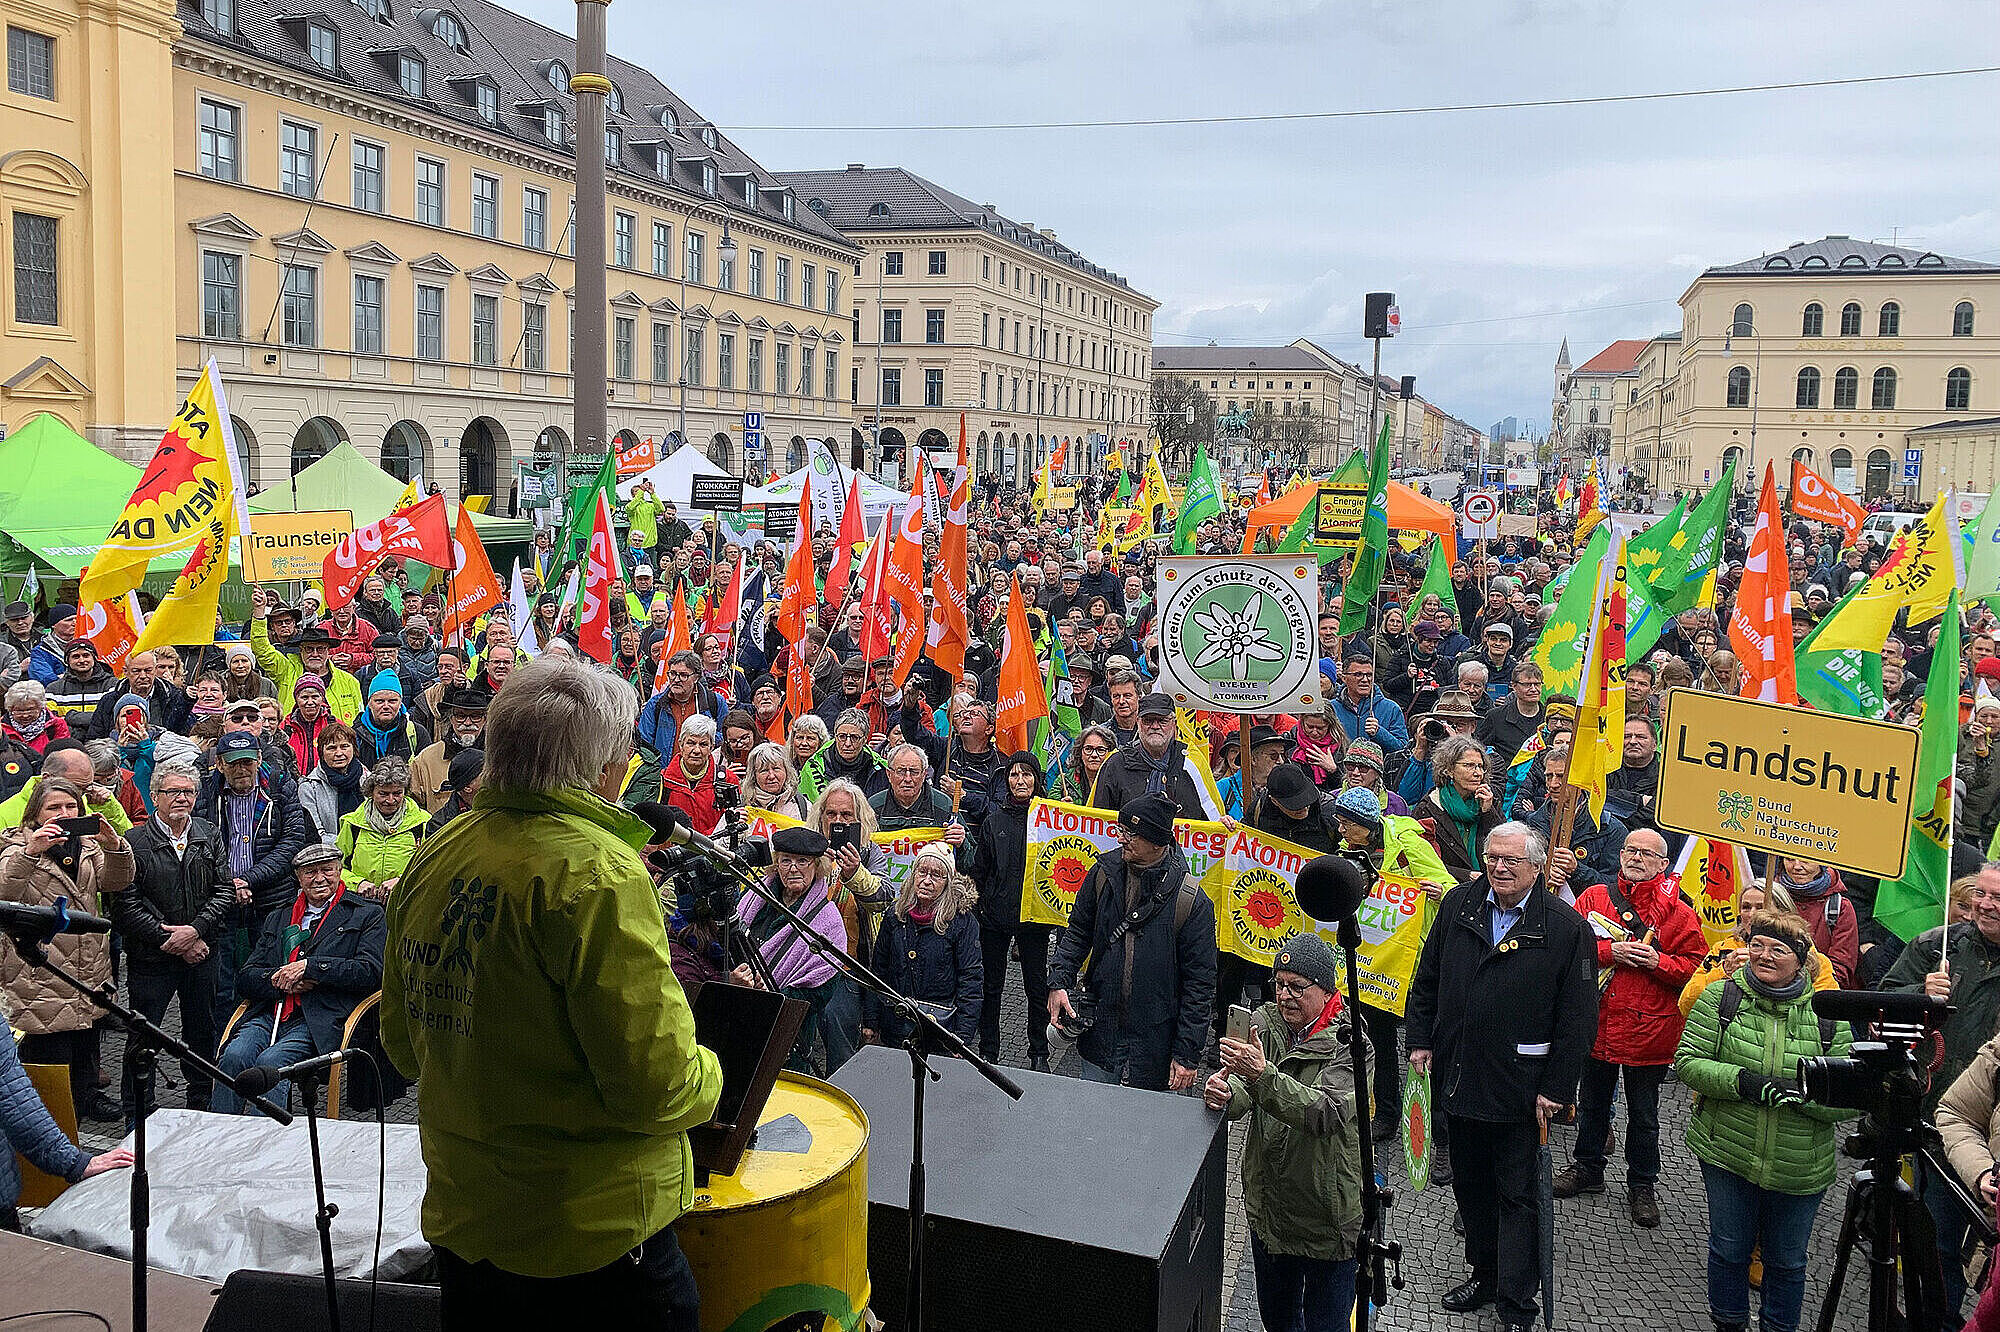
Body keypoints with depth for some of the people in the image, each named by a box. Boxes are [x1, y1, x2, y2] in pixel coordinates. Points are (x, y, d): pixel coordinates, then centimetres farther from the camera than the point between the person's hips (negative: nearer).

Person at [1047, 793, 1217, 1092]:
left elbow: (1200, 982, -11)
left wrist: (1187, 1055, -12)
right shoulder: (1104, 873, -2)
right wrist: (1058, 982, -6)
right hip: (1100, 1038, 4)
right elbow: (1078, 933, 10)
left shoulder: (1192, 901, -15)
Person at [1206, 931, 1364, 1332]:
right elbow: (1243, 1091, -11)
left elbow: (1327, 1114, -33)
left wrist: (1263, 1075, -44)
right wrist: (1224, 1093, -35)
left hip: (1328, 1218, -5)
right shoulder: (1265, 1022, -1)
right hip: (1268, 1205, 5)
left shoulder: (1349, 1044, -19)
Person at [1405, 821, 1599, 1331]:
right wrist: (1420, 1040, 5)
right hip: (1458, 1078, 5)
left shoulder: (1567, 926, -11)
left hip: (1519, 1090, -4)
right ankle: (1483, 1274, 37)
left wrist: (1556, 1089, -11)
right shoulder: (1458, 904, 2)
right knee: (1470, 1186, 19)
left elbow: (1578, 1017, -10)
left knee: (1517, 1197, 5)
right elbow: (1427, 978, 11)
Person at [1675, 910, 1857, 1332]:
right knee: (1729, 1249, 16)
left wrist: (1802, 1091, -25)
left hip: (1799, 1168, 0)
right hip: (1727, 1154, 0)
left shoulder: (1827, 1015, -5)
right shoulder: (1720, 996, -6)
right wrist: (1741, 1080, -25)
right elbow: (1687, 1062, -10)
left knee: (1787, 1259, 17)